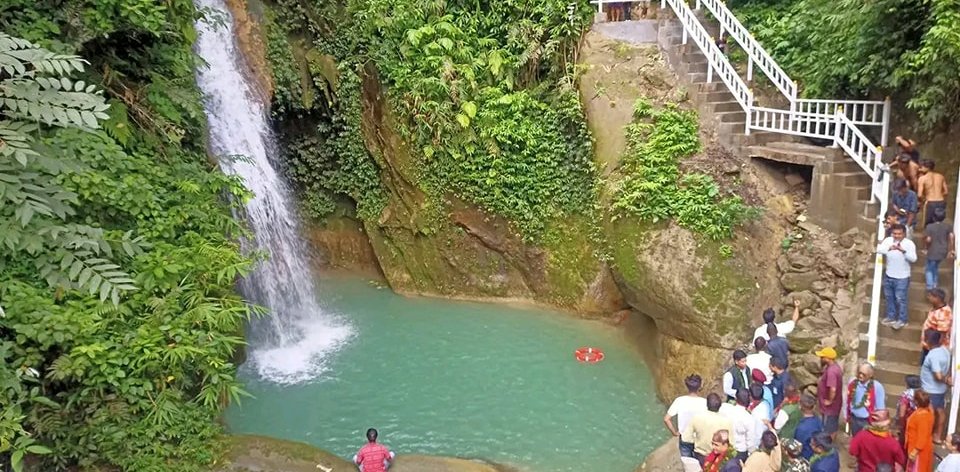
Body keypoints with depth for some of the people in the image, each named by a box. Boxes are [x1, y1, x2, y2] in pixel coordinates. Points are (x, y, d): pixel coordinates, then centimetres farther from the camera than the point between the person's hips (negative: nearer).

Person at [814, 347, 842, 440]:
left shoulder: (831, 371, -29)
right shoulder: (835, 367, 3)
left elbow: (833, 389, -36)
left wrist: (829, 401, -21)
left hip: (830, 407, -10)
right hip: (834, 406, 10)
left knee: (828, 431, 5)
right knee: (833, 428, 22)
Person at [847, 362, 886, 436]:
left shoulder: (877, 387, -17)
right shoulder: (852, 383, -5)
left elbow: (880, 407, -11)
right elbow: (848, 402, 5)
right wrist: (847, 416, 9)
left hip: (869, 422, -4)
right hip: (854, 419, 4)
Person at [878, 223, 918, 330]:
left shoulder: (909, 243, -14)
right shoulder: (888, 240, -4)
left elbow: (913, 259, -23)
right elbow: (878, 249, -16)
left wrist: (903, 250, -38)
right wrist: (889, 248, -34)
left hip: (902, 277, -5)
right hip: (888, 275, 5)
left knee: (900, 299, 4)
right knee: (889, 297, 18)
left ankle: (902, 320, 19)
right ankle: (891, 317, 34)